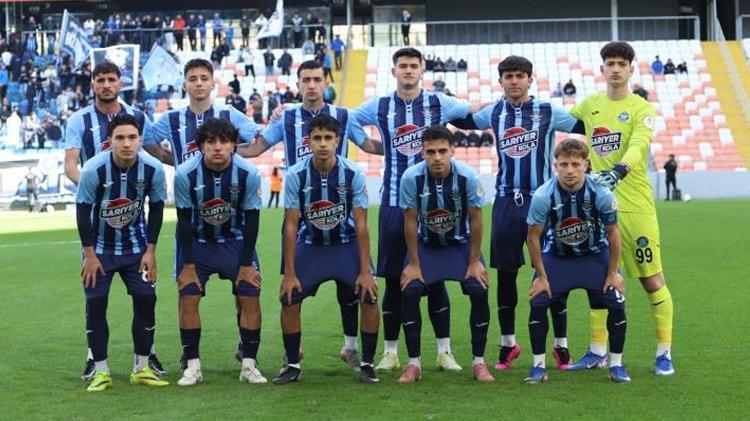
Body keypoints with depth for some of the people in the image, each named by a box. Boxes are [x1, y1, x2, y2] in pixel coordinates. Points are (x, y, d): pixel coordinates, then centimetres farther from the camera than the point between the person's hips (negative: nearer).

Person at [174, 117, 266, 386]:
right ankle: (192, 365, 1)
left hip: (235, 241, 1)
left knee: (250, 297, -8)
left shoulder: (248, 173, -21)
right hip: (196, 241, 0)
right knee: (188, 298, -10)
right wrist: (188, 265, -11)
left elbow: (251, 220, -11)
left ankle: (249, 365, 4)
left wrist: (246, 264, -9)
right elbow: (184, 222, -13)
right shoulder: (185, 174, -22)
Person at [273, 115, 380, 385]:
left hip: (347, 243, -1)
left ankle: (367, 364, 2)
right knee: (289, 299, -9)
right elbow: (291, 225, -13)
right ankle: (293, 365, 8)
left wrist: (365, 271, -17)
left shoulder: (353, 174, -20)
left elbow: (361, 224, -15)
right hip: (310, 244, 1)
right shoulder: (296, 175, -18)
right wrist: (289, 273, -13)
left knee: (369, 297, -15)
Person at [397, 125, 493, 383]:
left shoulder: (468, 177, -24)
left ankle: (478, 362, -2)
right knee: (410, 292, -18)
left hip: (461, 243, 0)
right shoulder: (411, 178, -24)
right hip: (425, 244, 0)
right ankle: (413, 363, -4)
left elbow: (475, 220, -13)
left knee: (479, 292, -17)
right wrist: (413, 263, -10)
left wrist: (474, 261, -9)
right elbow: (410, 222, -14)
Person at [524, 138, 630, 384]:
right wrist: (541, 276, -9)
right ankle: (539, 366, 1)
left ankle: (616, 364, 10)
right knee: (537, 303, -15)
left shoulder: (601, 193, -24)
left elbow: (612, 232, -8)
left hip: (595, 255, 1)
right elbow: (533, 237, -12)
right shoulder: (543, 196, -27)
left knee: (616, 304, -10)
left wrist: (612, 273, -5)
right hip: (556, 255, 0)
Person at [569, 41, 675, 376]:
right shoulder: (590, 105, 10)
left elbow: (638, 147, -23)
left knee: (652, 279, -2)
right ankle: (597, 351, 21)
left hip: (635, 206, -5)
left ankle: (664, 353, 9)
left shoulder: (642, 109, -5)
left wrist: (618, 171, -40)